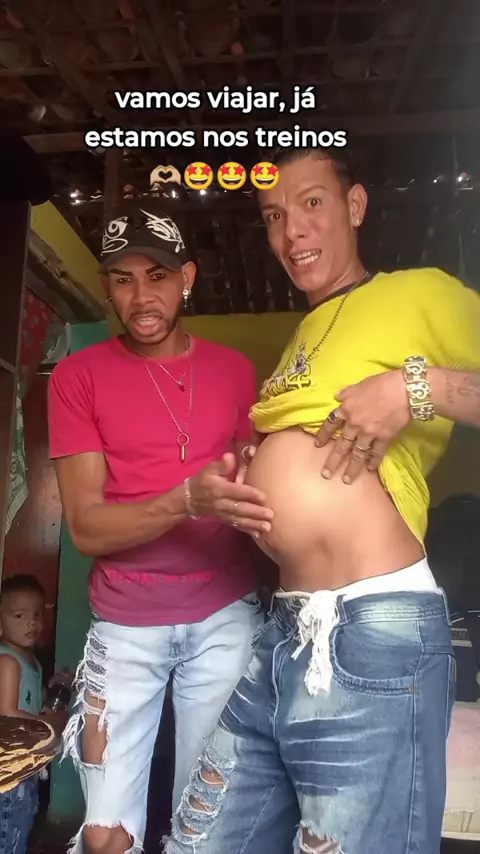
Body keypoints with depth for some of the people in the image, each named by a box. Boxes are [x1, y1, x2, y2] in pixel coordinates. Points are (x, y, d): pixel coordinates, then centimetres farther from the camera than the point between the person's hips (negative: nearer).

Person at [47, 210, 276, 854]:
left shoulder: (235, 369, 6)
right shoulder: (78, 376, -3)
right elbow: (86, 527, -10)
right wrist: (189, 500, -24)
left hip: (226, 615, 2)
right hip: (125, 625, -1)